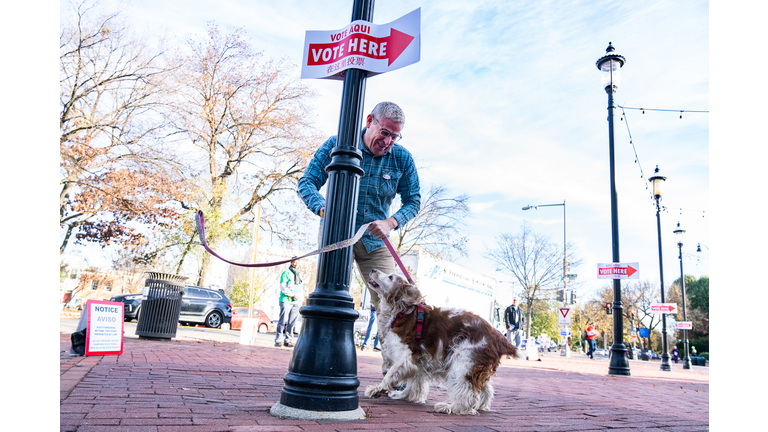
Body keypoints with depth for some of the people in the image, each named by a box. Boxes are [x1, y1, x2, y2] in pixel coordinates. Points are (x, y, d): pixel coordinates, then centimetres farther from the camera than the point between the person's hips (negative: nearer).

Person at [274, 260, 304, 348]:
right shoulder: (286, 273, 2)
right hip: (286, 301, -5)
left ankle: (288, 340, 7)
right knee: (283, 321, -9)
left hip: (296, 302, 5)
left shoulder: (299, 276, 21)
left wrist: (300, 299, 7)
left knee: (291, 323, 3)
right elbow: (282, 287, -7)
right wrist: (292, 295, -13)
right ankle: (278, 340, -5)